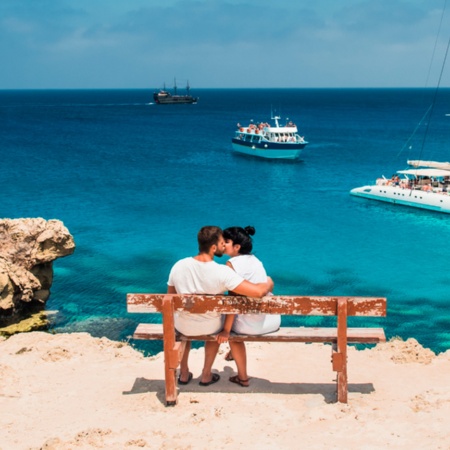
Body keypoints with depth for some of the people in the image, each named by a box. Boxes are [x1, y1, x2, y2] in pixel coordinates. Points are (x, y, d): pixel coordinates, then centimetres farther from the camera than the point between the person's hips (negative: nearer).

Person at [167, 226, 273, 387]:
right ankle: (206, 375, 42)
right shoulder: (223, 272, -29)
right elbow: (258, 291, -33)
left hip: (184, 326, 2)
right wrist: (269, 284, -10)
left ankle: (184, 374, 45)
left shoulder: (178, 266, -18)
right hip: (210, 327, -2)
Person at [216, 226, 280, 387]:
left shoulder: (232, 263, -12)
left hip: (253, 325, -7)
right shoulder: (254, 259, 10)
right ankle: (233, 353, 53)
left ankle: (242, 377, 30)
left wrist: (226, 331, -11)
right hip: (274, 321, 7)